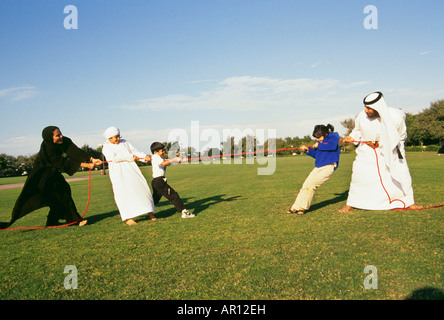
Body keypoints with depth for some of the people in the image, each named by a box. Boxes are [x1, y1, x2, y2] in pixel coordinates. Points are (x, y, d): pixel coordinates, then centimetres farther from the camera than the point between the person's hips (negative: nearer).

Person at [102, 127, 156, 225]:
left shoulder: (124, 142, 18)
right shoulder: (106, 148, 3)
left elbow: (135, 152, 12)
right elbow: (114, 158, -13)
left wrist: (144, 156, -7)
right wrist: (130, 157, -11)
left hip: (132, 169, 4)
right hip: (119, 173, -4)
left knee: (141, 187, 1)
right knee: (124, 193, -12)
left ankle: (150, 213, 11)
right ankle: (128, 218, -9)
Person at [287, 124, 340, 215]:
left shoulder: (333, 136, -3)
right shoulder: (320, 141, 17)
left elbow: (332, 146, -24)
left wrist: (319, 145, -12)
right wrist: (308, 150, 7)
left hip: (328, 166, -8)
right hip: (318, 167, 8)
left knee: (311, 184, -18)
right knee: (305, 185, 0)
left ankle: (304, 207, -5)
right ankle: (296, 207, 5)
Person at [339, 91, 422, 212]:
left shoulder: (395, 116, -21)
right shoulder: (362, 116, -18)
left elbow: (401, 135, -2)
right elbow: (358, 130, 5)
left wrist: (381, 143, -8)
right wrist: (352, 137, -14)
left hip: (390, 151, 0)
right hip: (367, 152, 0)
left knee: (401, 174, 3)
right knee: (359, 175, -8)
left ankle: (408, 202, 24)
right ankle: (350, 204, 4)